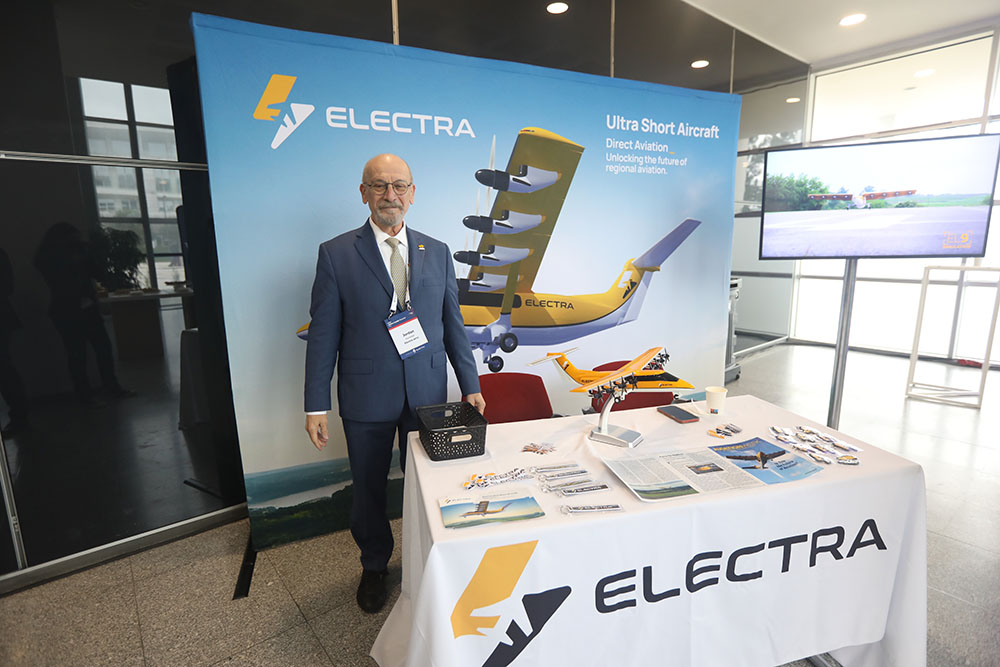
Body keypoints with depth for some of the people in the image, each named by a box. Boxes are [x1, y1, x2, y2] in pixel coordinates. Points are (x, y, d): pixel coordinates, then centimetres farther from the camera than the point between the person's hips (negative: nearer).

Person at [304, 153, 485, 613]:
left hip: (428, 394, 2)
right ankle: (374, 567, 41)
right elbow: (323, 335, -4)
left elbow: (452, 325, 7)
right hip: (366, 398, -1)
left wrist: (470, 386, 3)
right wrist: (316, 406, -6)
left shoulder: (437, 253, 5)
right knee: (368, 489, 16)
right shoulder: (336, 254, -3)